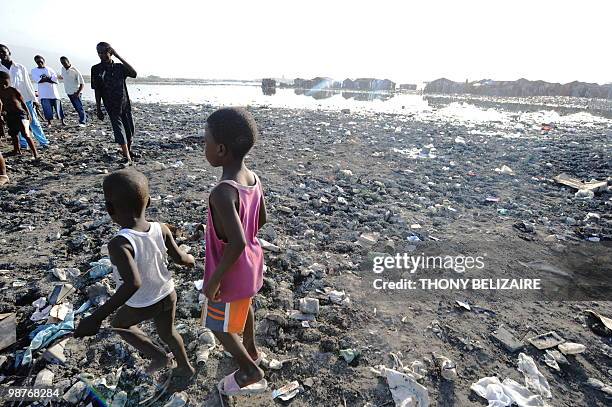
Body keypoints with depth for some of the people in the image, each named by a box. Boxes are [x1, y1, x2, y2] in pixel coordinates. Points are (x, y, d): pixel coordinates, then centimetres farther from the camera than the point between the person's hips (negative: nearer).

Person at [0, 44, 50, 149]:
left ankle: (44, 142, 9)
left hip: (26, 100, -1)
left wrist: (34, 99, 3)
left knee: (34, 122, 2)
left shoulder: (20, 67, 3)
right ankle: (23, 145, 13)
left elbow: (28, 84, 6)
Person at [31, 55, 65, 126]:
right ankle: (49, 123, 6)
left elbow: (55, 77, -5)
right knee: (47, 108, -4)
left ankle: (62, 121, 10)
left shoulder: (49, 69, 10)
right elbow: (37, 80, -9)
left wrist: (44, 79, -13)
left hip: (53, 92, 1)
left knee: (58, 107, 1)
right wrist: (49, 78, -11)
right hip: (44, 93, -1)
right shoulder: (34, 70, 7)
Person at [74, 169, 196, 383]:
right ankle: (185, 367, 48)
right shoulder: (161, 229, -18)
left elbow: (133, 284, -43)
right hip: (168, 295, 4)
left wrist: (96, 317, -38)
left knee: (118, 323, 29)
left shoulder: (119, 244, -33)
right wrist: (190, 259, 16)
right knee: (167, 332, 30)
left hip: (141, 306, -4)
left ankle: (158, 356, 27)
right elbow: (179, 257, -6)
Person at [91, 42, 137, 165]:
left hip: (125, 104, 2)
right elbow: (97, 91, 2)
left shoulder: (119, 67, 3)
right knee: (119, 131, -12)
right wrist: (98, 109, 0)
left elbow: (133, 74, -16)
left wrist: (119, 57, -15)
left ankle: (128, 150, 34)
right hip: (111, 107, -2)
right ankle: (128, 158, -16)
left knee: (130, 130, 10)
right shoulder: (96, 69, 0)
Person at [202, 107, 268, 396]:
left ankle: (252, 374, 33)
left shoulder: (222, 193, -34)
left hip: (231, 275, -8)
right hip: (251, 264, 8)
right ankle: (251, 350, 57)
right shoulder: (253, 178, -9)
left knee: (219, 327, 17)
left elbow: (237, 244, -39)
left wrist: (214, 280, -26)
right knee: (244, 307, 32)